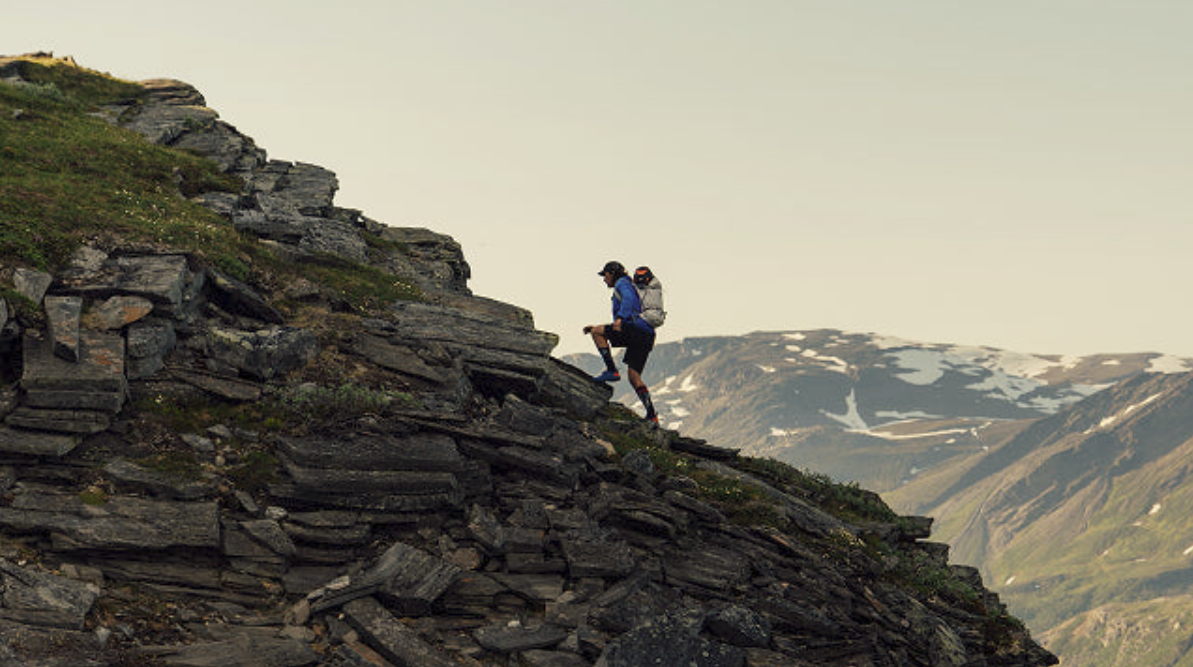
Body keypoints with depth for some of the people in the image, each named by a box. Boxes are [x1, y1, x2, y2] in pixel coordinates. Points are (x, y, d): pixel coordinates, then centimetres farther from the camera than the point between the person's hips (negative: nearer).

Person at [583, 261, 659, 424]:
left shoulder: (622, 283, 8)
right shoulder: (630, 288, 37)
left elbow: (628, 299, -17)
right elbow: (617, 325, 41)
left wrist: (620, 318, -31)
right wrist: (597, 328, 39)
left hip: (636, 329, -9)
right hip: (647, 337, 9)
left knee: (597, 332, -4)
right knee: (634, 378, 6)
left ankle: (612, 371, -12)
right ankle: (652, 415, -3)